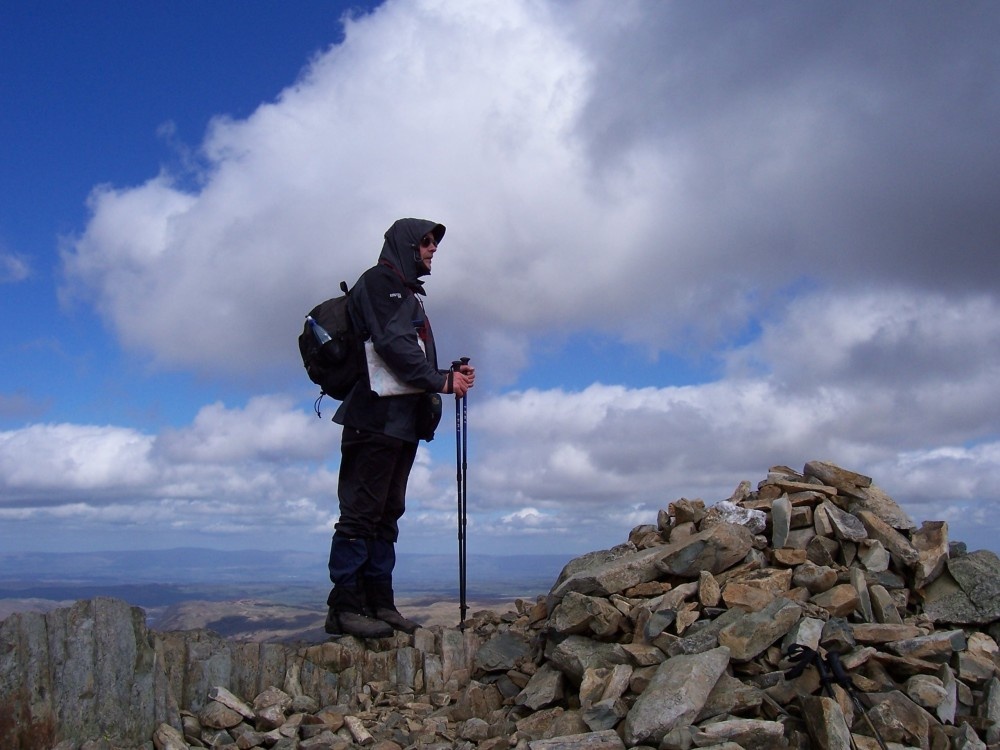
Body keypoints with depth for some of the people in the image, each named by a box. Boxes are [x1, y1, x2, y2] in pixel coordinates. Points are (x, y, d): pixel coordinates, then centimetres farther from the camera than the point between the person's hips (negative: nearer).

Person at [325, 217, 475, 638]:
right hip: (376, 417, -10)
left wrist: (451, 375, 6)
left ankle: (378, 603, 12)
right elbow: (390, 344, -15)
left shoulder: (409, 293, 27)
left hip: (403, 421, 10)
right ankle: (344, 607, -5)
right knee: (361, 512, -8)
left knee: (387, 513, 8)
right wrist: (440, 381, -13)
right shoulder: (378, 282, -1)